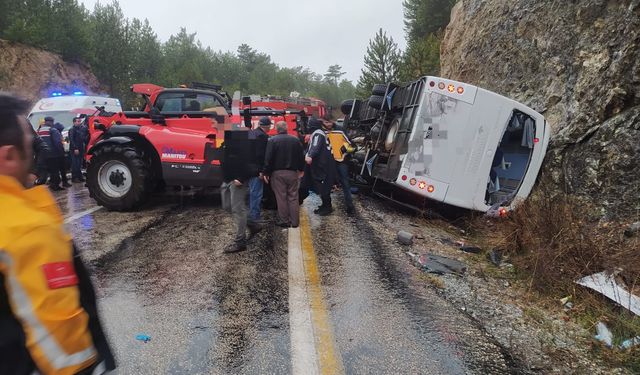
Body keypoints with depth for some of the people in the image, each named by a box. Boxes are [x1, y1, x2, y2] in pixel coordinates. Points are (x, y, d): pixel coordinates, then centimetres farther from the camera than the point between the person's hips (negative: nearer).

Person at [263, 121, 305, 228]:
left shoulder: (272, 141, -7)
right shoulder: (296, 140, 3)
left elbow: (268, 159, -10)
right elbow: (301, 156, 8)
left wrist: (266, 173, -4)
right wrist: (301, 170, 19)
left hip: (278, 173, -3)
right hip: (292, 172, 3)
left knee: (281, 197, 3)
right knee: (293, 197, 8)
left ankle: (284, 221, 8)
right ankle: (295, 221, 12)